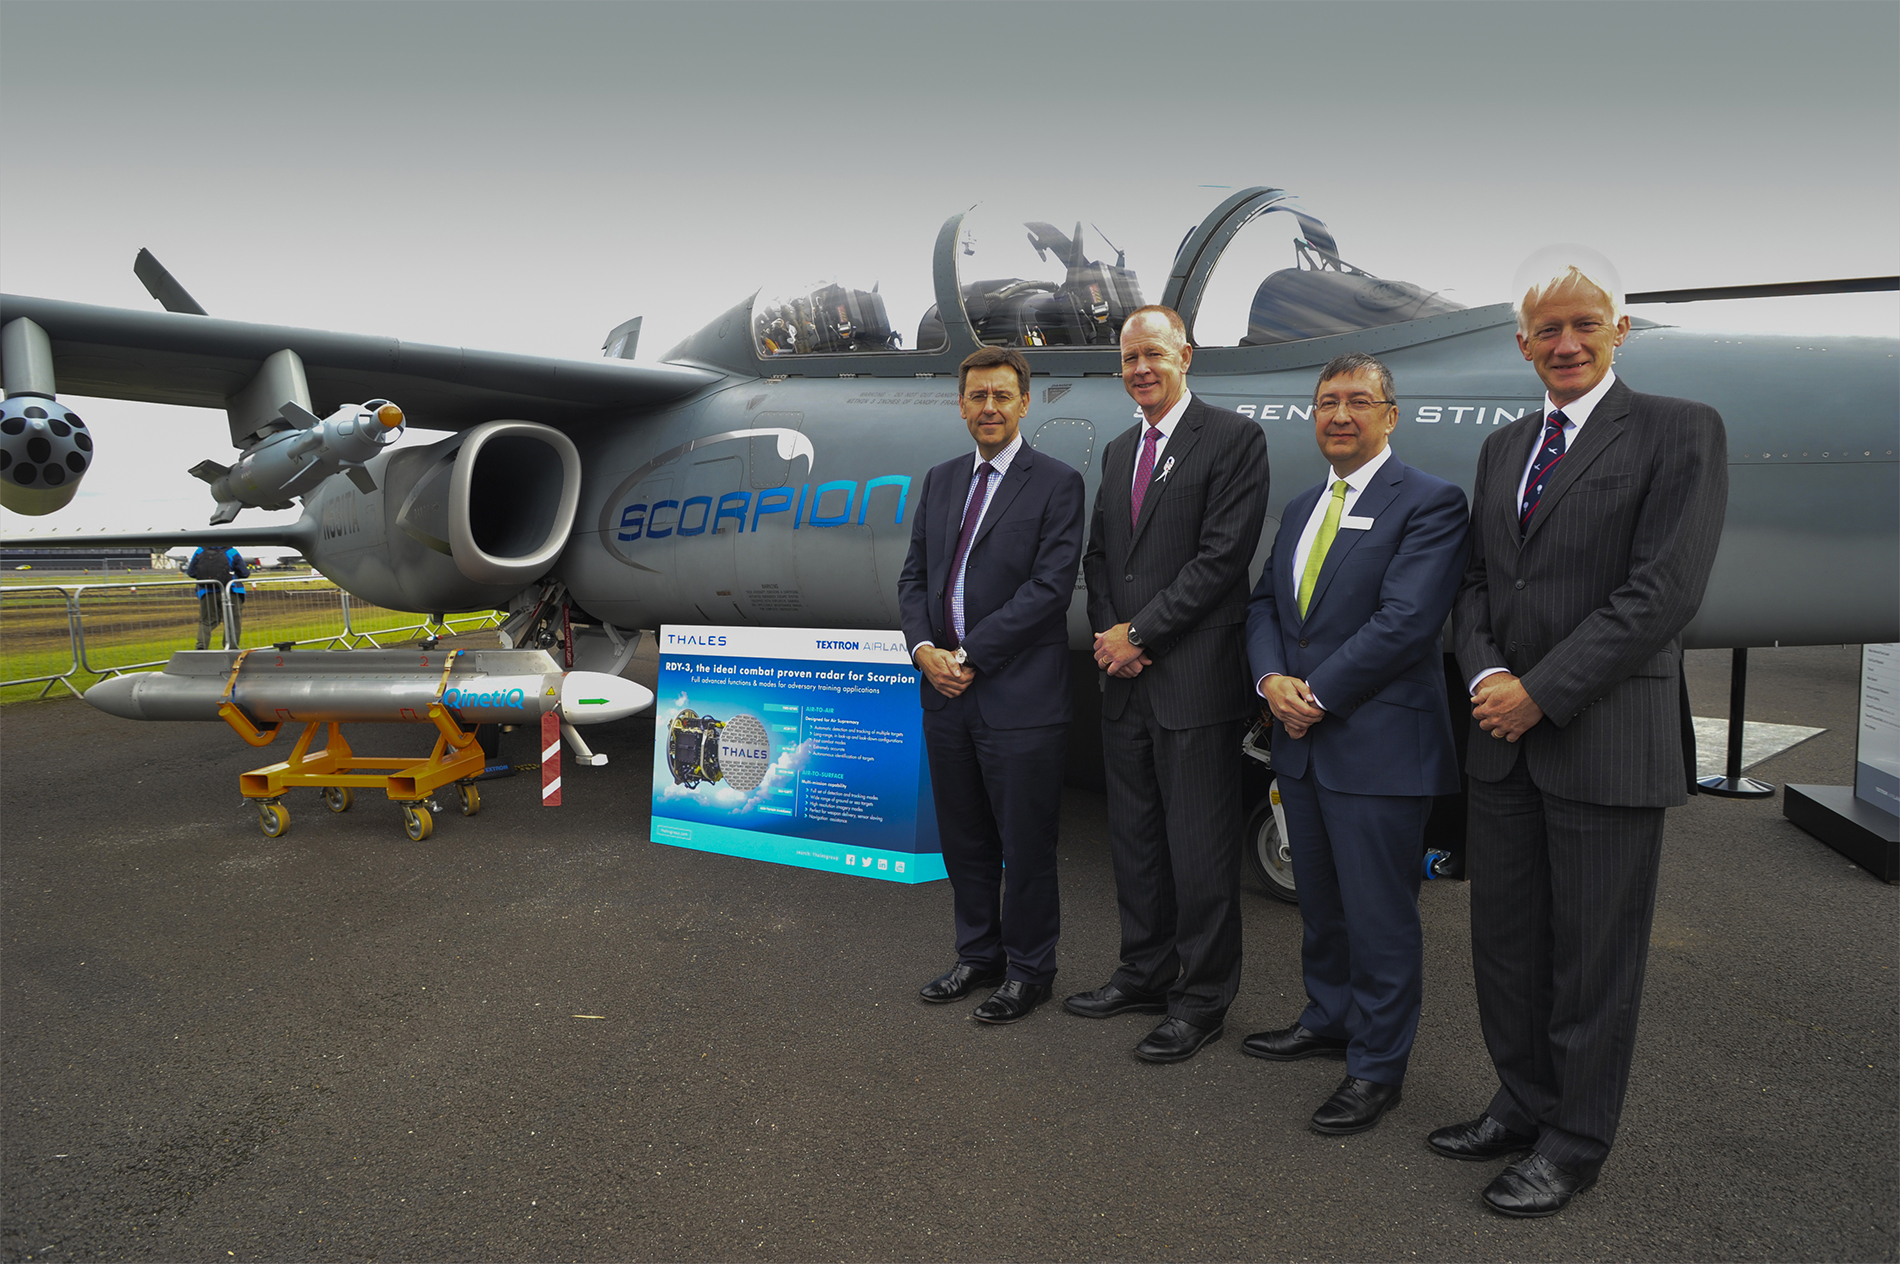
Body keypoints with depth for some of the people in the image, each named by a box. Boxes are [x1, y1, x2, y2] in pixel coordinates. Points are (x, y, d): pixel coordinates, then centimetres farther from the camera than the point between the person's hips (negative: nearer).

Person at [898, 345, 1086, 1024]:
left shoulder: (1057, 483, -5)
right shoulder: (941, 480, 14)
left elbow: (1050, 586, -14)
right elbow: (915, 574, 12)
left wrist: (970, 655, -15)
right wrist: (924, 648, -6)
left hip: (1020, 696, -6)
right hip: (946, 692, 6)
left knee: (1026, 843, 6)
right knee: (964, 840, 16)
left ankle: (1028, 969, 24)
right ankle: (979, 954, 34)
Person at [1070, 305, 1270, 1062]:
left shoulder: (1232, 439, -7)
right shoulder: (1118, 452, 16)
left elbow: (1223, 556, -15)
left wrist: (1140, 634, -13)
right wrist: (1109, 636, -1)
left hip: (1196, 682, -7)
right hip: (1126, 684, 7)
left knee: (1200, 849, 2)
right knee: (1134, 839, 16)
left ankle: (1201, 1000, 18)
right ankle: (1144, 975, 32)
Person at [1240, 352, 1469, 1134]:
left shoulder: (1430, 504, -9)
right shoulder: (1301, 508, 15)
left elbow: (1404, 622, -19)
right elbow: (1264, 603, 13)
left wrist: (1317, 696, -15)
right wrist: (1270, 680, -6)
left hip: (1380, 745, -7)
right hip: (1303, 744, 7)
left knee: (1380, 914, 3)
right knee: (1320, 901, 19)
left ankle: (1378, 1067, 19)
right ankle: (1329, 1020, 38)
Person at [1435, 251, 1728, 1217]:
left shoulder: (1680, 432, -5)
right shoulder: (1504, 447, 14)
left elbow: (1664, 592, -14)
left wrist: (1542, 694, -17)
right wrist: (1485, 677, -7)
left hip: (1606, 743, -6)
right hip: (1503, 739, 6)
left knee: (1592, 956, 6)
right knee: (1504, 940, 14)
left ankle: (1574, 1145, 23)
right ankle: (1523, 1105, 33)